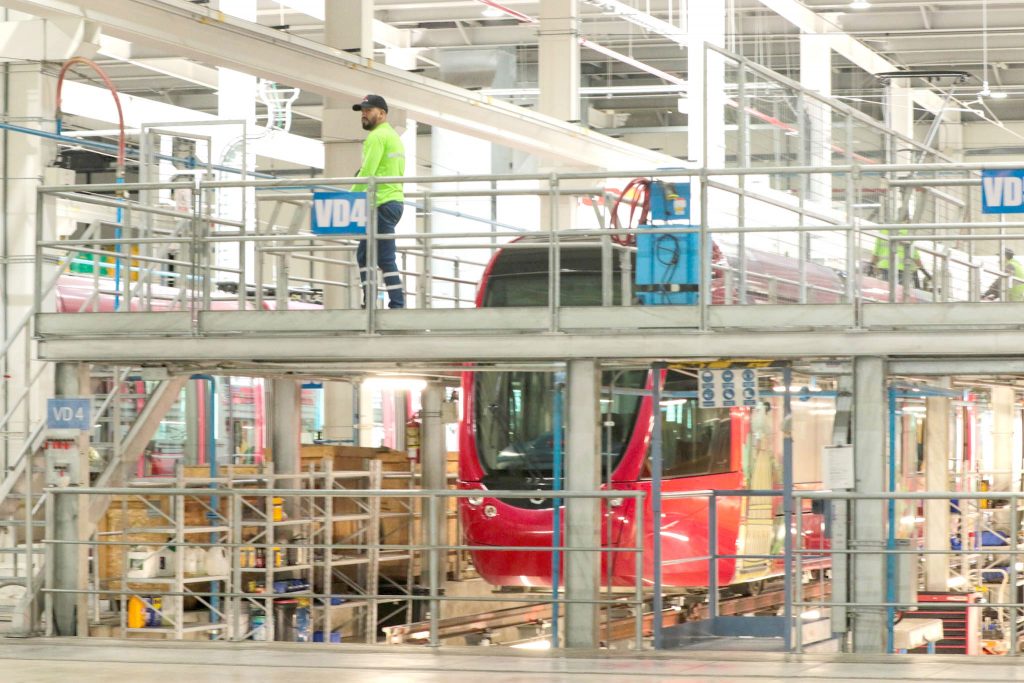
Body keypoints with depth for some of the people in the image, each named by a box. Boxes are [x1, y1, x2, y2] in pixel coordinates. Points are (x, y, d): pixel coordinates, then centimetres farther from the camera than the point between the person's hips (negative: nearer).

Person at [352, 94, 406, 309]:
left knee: (385, 259, -10)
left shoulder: (377, 137, -10)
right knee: (364, 254, 13)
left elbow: (367, 173, -19)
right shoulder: (394, 136, 21)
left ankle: (397, 305, -13)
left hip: (383, 204, -10)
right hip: (394, 200, 10)